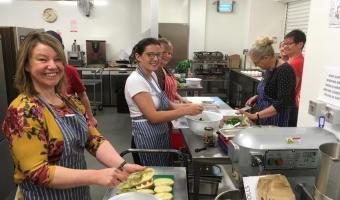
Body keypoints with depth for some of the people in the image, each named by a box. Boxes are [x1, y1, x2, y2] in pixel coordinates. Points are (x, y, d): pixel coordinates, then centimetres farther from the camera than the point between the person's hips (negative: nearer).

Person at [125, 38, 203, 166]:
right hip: (147, 137, -8)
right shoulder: (135, 80, -21)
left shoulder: (152, 75, 5)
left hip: (161, 134, 9)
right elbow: (153, 116, -25)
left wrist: (181, 106, -5)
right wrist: (186, 111, -24)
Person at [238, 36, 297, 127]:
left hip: (280, 123, -8)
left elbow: (282, 104, -26)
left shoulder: (284, 71, -19)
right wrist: (257, 97, 2)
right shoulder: (269, 69, 6)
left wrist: (256, 115, -31)